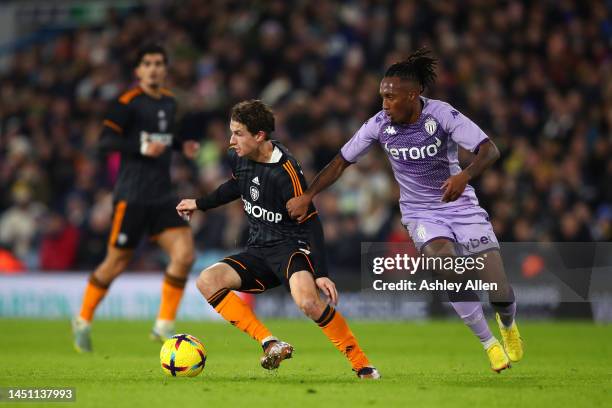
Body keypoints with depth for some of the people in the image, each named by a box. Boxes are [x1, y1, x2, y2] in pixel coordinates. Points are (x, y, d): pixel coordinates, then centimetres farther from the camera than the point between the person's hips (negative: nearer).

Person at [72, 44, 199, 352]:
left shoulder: (169, 102, 13)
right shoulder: (128, 103, -9)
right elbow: (105, 140, -15)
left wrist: (181, 146, 10)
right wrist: (142, 147, -26)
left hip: (163, 195, 6)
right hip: (132, 195, -6)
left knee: (184, 255, -9)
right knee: (116, 263, 1)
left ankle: (164, 326, 1)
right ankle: (83, 321, 21)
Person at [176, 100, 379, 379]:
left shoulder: (285, 172, -19)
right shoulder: (239, 158, 1)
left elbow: (310, 222, -17)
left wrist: (321, 273, -23)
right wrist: (200, 204, 33)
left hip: (291, 246, -8)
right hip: (258, 250, 8)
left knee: (308, 301, -36)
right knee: (207, 281, -17)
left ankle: (362, 366, -20)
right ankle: (270, 344, -22)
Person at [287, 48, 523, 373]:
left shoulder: (442, 114, -17)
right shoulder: (380, 124, -9)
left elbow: (489, 150, -23)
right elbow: (341, 161, 1)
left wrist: (465, 175, -42)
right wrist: (308, 195, -9)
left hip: (461, 205, -1)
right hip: (421, 213, 1)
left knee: (501, 293, -8)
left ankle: (508, 325, 31)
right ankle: (488, 343, -9)